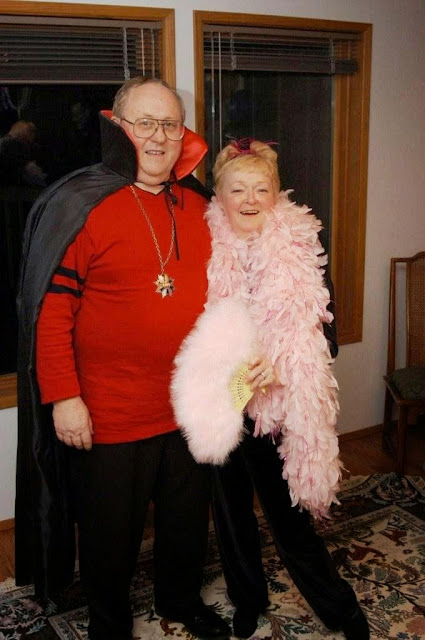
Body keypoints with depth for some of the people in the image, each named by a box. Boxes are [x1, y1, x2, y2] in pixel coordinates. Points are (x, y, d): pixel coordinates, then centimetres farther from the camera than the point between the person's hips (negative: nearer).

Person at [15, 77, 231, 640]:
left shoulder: (198, 206, 5)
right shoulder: (80, 206, -13)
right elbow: (51, 310, -15)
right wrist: (63, 398, -17)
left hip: (191, 405, 6)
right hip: (111, 414, -5)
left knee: (189, 515, 23)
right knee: (113, 530, 14)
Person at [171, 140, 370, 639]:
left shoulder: (303, 248, -5)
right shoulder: (204, 249, -3)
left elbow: (325, 335, -4)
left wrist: (279, 364, -21)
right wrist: (211, 370, -12)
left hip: (279, 407, -2)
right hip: (219, 405, 2)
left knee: (288, 516, 5)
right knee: (231, 508, 17)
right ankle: (248, 599, 41)